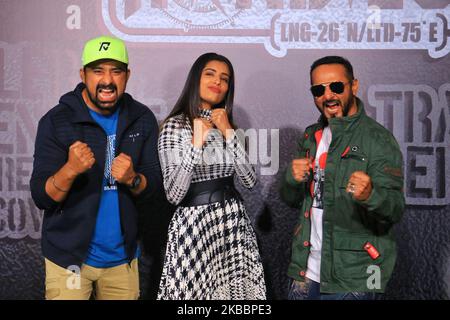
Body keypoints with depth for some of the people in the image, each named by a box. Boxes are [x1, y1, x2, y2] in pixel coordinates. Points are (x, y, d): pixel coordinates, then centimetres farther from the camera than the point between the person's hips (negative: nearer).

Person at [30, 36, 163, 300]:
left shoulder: (142, 119, -4)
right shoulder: (56, 121, -12)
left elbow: (154, 185, -1)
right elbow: (41, 197, -13)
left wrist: (132, 178, -23)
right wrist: (70, 170, -33)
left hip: (123, 256, 3)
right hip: (69, 257, -3)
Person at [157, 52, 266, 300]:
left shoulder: (226, 125, 12)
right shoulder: (176, 125, -6)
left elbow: (250, 180, -2)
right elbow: (173, 194, -15)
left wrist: (228, 132, -8)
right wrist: (196, 143, -21)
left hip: (233, 222, 5)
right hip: (195, 225, -5)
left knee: (234, 290, 9)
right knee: (194, 291, 4)